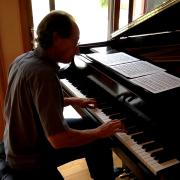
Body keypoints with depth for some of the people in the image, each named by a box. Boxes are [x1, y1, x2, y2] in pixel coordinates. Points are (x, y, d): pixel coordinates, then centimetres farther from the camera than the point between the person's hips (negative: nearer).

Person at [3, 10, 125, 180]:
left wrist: (72, 101, 10)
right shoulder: (44, 74, -32)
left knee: (89, 125, 16)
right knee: (99, 139, 1)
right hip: (31, 160, -8)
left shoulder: (23, 59, -3)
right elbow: (59, 140, -33)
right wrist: (100, 131, -19)